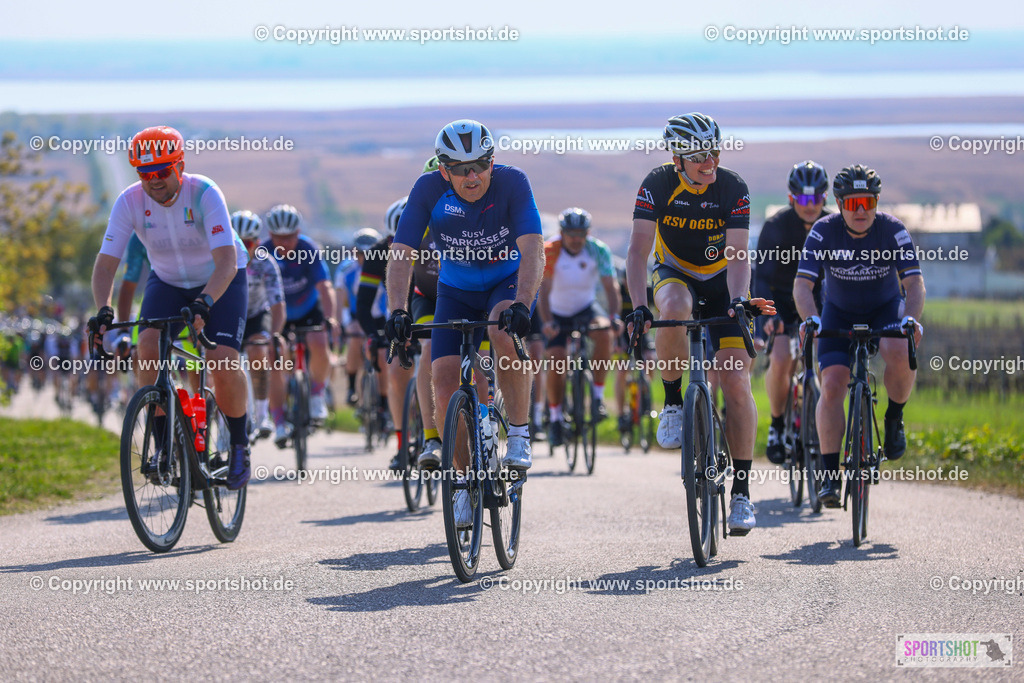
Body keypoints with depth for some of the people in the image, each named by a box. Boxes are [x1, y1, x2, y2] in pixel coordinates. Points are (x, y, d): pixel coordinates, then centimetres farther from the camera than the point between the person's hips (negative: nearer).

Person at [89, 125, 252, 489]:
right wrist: (103, 310, -41)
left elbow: (227, 262, -38)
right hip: (167, 280, 3)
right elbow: (106, 263, -23)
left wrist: (204, 302, -55)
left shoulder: (204, 194, -30)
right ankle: (164, 445, -12)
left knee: (223, 360, -22)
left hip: (220, 280, -3)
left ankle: (239, 446, 2)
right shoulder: (130, 202, -21)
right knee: (148, 345, -23)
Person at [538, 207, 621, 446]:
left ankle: (598, 396, -17)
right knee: (556, 363, -16)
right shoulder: (549, 252, -22)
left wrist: (614, 316, -38)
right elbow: (543, 290, -27)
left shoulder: (598, 250, -17)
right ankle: (555, 415, 7)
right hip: (558, 313, -1)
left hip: (587, 308, 1)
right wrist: (547, 322, -41)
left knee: (605, 334, -30)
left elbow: (610, 286, -21)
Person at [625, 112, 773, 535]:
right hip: (674, 274, 0)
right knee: (675, 308, -40)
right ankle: (673, 402, -17)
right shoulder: (658, 185, -21)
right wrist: (638, 306, -41)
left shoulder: (732, 188, -20)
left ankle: (741, 491, -5)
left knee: (736, 383, -12)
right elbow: (638, 250, -27)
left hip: (721, 281, 0)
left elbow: (737, 255, -26)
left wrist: (738, 300, -45)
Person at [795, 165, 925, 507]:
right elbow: (802, 285, -26)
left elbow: (915, 283, -27)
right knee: (832, 386, -17)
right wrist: (811, 319, -46)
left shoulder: (893, 230, -21)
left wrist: (911, 318, -47)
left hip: (886, 310, -1)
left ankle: (894, 419, -5)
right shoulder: (823, 232, -20)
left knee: (900, 353, -33)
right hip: (839, 313, 1)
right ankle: (830, 474, -11)